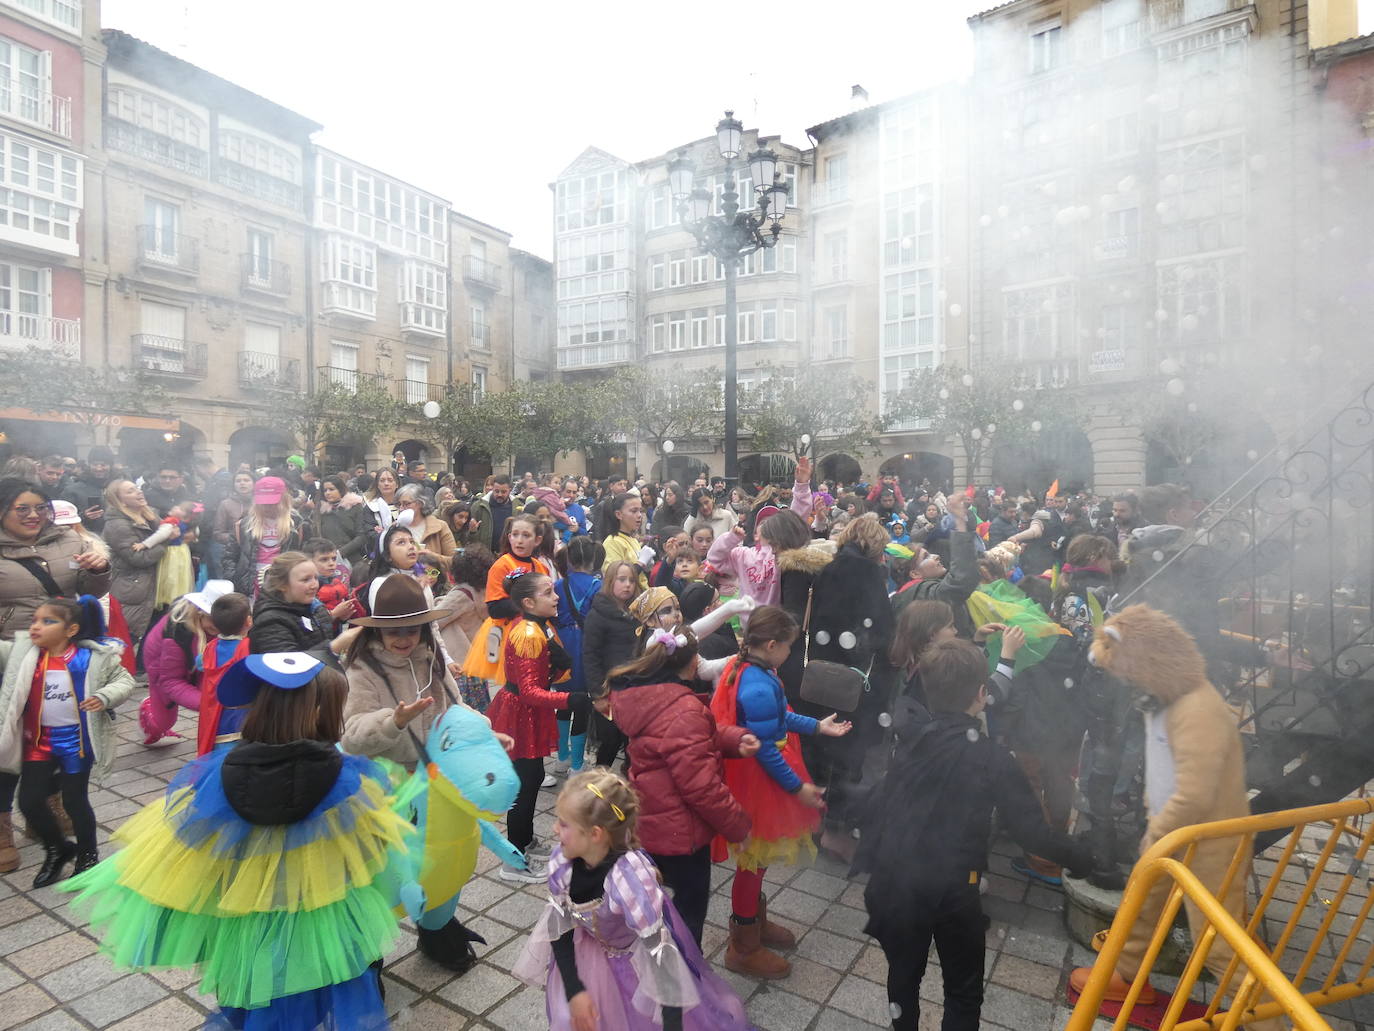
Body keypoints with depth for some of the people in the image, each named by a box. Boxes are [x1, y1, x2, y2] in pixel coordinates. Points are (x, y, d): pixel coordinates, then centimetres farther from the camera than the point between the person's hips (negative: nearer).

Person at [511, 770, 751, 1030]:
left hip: (641, 952, -4)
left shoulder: (629, 878, -40)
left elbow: (660, 952, -34)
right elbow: (558, 922, -10)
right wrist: (574, 990, -12)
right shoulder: (562, 861, -25)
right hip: (593, 947, 4)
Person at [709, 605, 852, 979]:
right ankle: (744, 948, 28)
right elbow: (766, 748, -26)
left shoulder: (747, 669, 0)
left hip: (755, 779, 10)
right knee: (753, 861, 9)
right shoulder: (759, 687, -31)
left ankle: (754, 921, 46)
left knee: (756, 860, 26)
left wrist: (817, 726, 17)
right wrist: (798, 787, -16)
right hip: (758, 783, -10)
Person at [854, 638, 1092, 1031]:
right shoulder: (994, 759, -12)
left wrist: (871, 864, 13)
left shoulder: (908, 744, -1)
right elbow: (1031, 830, -9)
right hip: (953, 890, -3)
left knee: (903, 975, 24)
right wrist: (1081, 858, 8)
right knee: (963, 990, 20)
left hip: (895, 881, 3)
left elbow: (879, 810, 2)